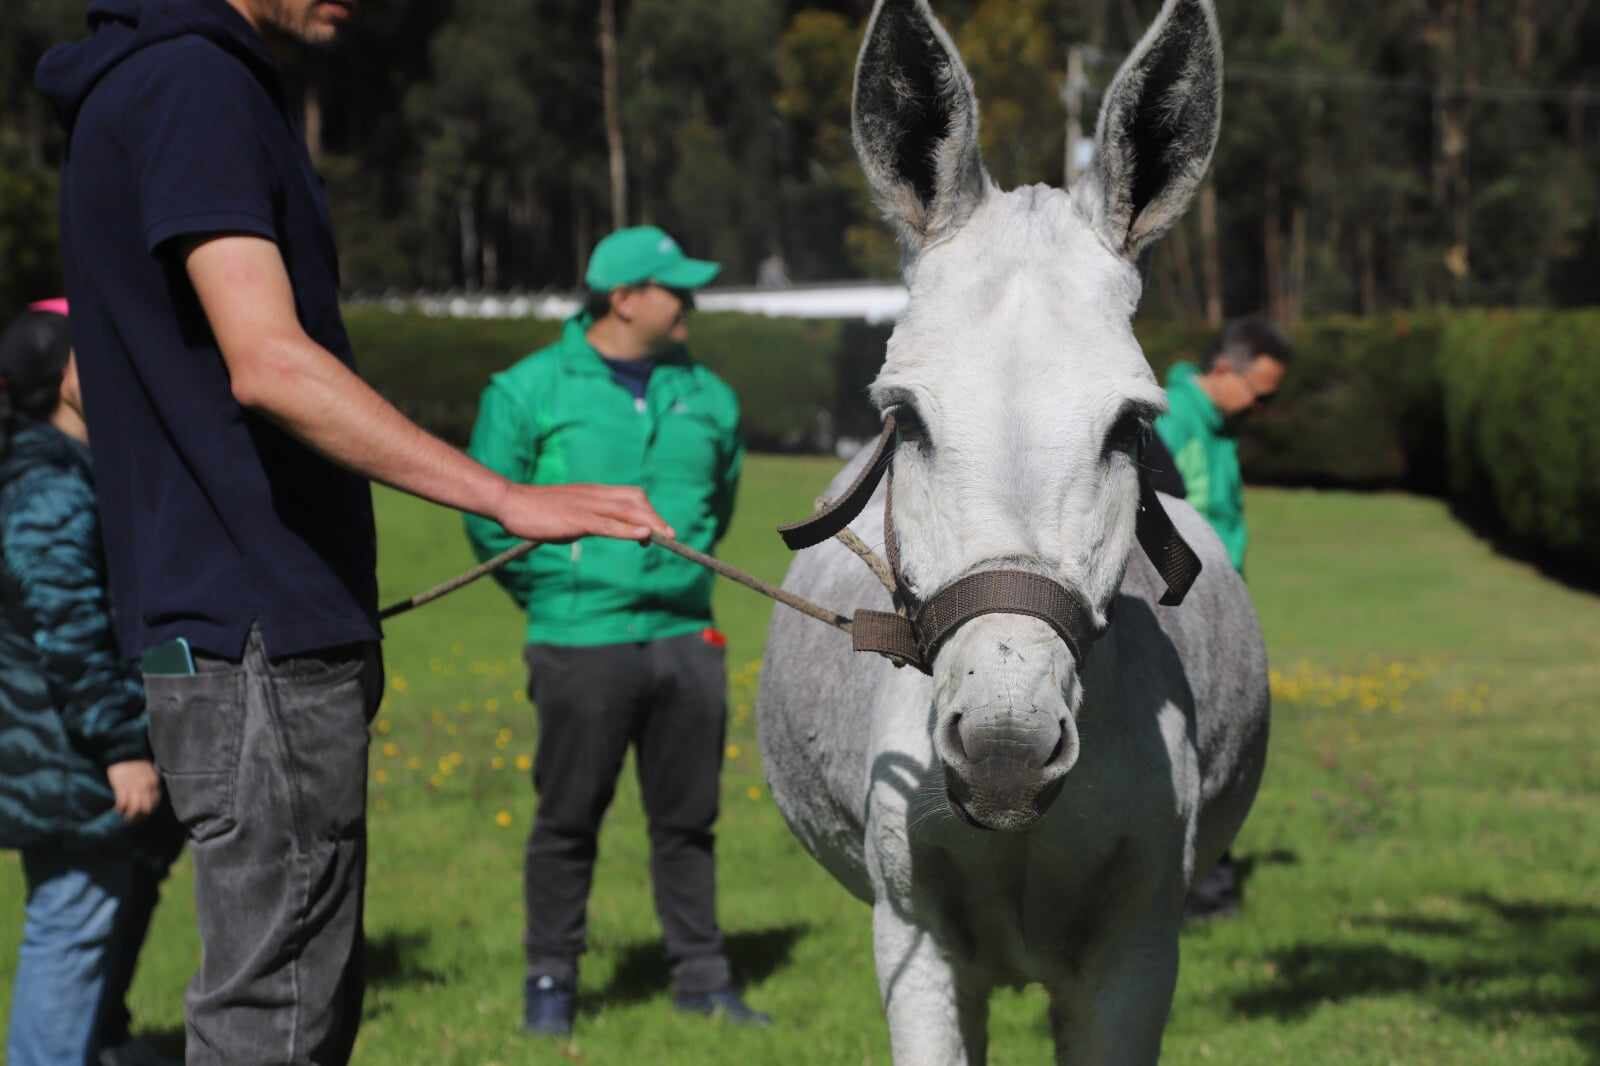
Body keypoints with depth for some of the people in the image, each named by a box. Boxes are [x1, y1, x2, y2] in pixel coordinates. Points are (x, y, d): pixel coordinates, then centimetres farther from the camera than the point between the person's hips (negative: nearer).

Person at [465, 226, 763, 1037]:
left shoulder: (705, 397, 10)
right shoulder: (531, 391, -4)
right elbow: (488, 513, 0)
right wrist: (555, 595, 2)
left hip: (685, 639, 4)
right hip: (581, 645, -4)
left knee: (687, 819, 9)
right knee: (567, 820, 2)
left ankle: (701, 978, 16)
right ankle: (550, 982, 12)